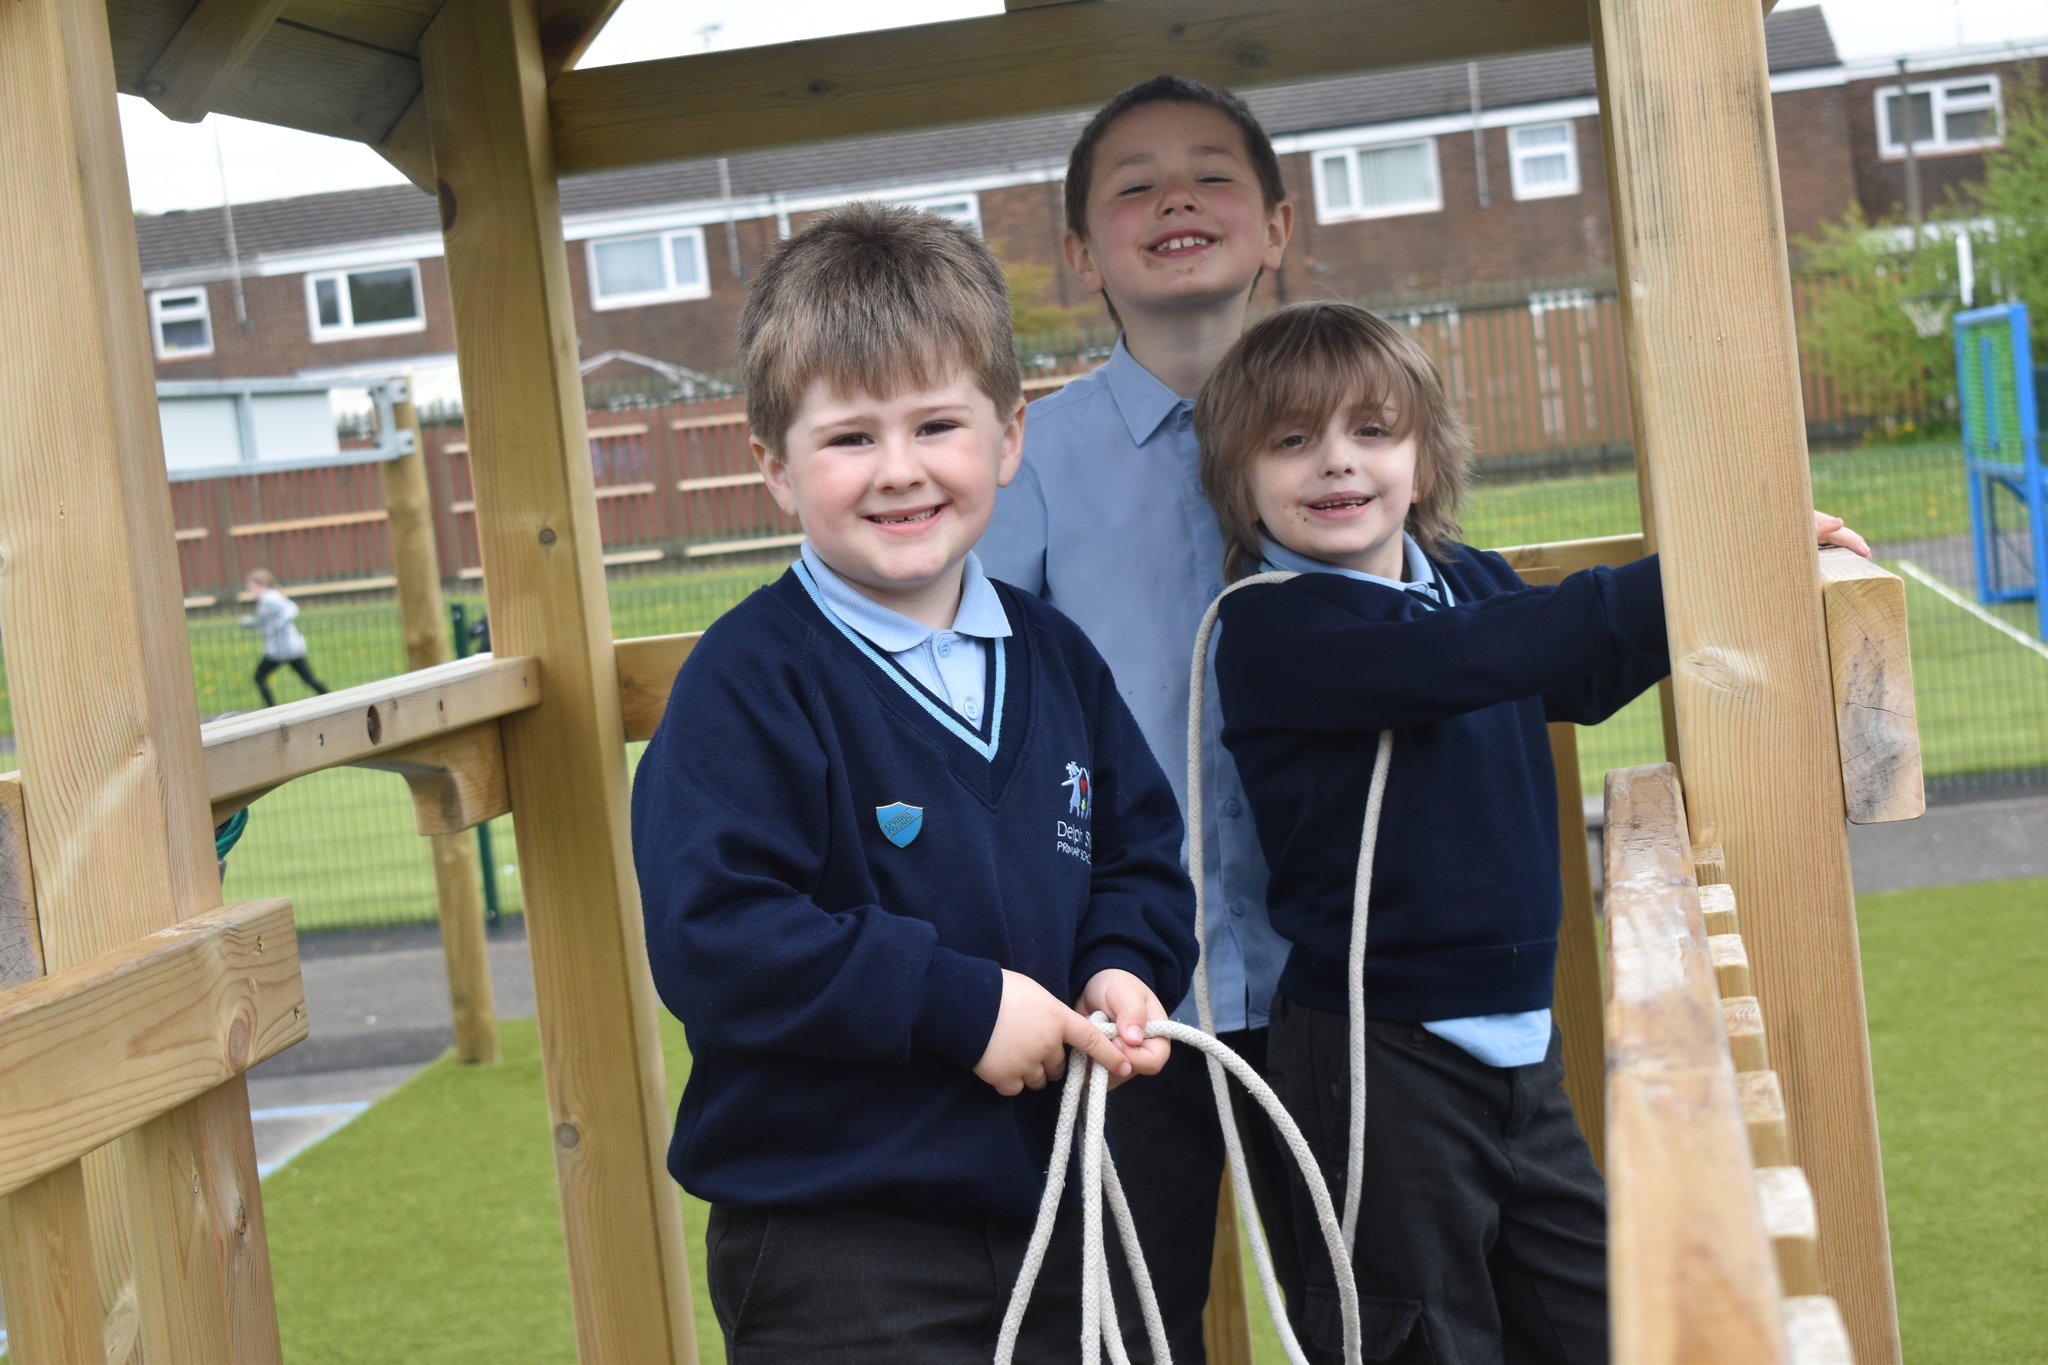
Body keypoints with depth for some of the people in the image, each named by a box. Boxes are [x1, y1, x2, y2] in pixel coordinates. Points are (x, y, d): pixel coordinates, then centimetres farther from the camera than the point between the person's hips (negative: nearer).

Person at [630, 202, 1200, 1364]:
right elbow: (713, 938, -22)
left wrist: (1126, 969, -6)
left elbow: (1140, 852, 15)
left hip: (1044, 1210, 7)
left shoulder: (1055, 659, 6)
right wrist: (960, 1004, -22)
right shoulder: (748, 681, -15)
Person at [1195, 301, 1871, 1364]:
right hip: (1375, 1062, -7)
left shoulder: (1469, 578, 7)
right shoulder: (1269, 627, -17)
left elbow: (1580, 678, 25)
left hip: (1515, 1036, 8)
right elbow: (1471, 659, -31)